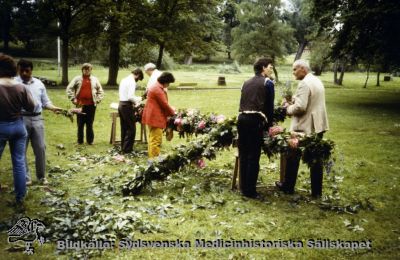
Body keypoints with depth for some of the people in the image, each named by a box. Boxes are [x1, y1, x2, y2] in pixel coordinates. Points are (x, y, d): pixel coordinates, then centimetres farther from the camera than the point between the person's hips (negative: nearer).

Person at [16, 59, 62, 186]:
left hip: (37, 119, 4)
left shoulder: (39, 83, 10)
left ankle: (42, 176, 21)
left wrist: (53, 108, -5)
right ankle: (25, 178, 15)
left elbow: (45, 101, 13)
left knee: (40, 148, 8)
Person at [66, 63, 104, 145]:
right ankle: (80, 141, 13)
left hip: (91, 105, 1)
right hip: (80, 105, -1)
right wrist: (73, 99, -4)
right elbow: (69, 89, 2)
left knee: (90, 124, 6)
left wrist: (98, 100, 3)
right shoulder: (77, 79, 3)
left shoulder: (95, 79, 8)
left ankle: (90, 141, 14)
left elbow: (100, 91, 14)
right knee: (80, 124, 4)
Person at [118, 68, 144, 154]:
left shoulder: (124, 80, 15)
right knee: (131, 128, -2)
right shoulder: (132, 82, -13)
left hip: (121, 104, 9)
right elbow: (130, 97, -21)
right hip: (127, 106, -9)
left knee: (124, 128, 15)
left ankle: (123, 147, 21)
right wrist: (139, 100, -5)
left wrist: (136, 99, 16)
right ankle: (127, 149, -1)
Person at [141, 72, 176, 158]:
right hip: (155, 117, -11)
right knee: (156, 140, -8)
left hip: (152, 117, 11)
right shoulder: (158, 89, -18)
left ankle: (152, 158, 23)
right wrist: (173, 112, -2)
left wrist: (170, 110, 17)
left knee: (153, 138, 16)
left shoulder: (156, 87, 16)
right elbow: (164, 104, -16)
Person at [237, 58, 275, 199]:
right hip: (256, 120, -6)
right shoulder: (267, 82, 3)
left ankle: (243, 187, 18)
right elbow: (269, 106, 1)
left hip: (242, 118, 6)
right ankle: (250, 190, 1)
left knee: (243, 155, 11)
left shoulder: (246, 83, 21)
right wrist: (268, 125, 11)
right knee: (253, 156, -2)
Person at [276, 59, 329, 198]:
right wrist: (293, 100, 10)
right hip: (318, 125, 8)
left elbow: (300, 107, -24)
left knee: (293, 156, 8)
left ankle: (288, 186, 21)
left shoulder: (304, 83, -18)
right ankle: (317, 191, 15)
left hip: (305, 127, -8)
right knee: (316, 158, 10)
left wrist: (288, 108, -6)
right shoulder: (317, 81, 12)